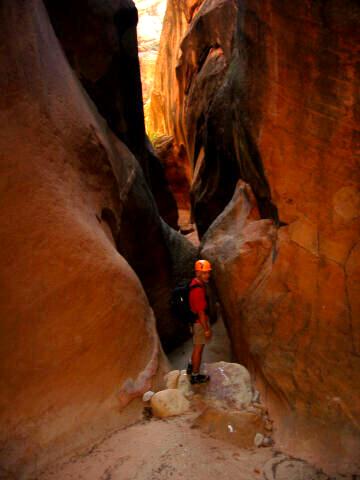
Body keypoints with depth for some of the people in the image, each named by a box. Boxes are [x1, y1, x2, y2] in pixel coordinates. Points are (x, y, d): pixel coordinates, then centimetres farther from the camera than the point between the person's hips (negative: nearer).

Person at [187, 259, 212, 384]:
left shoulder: (195, 282, 0)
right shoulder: (198, 290, -31)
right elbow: (201, 312, -26)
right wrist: (207, 329, -19)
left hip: (195, 320, 9)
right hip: (199, 322, -9)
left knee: (197, 346, 26)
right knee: (198, 348, 6)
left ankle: (191, 367, 43)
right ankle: (195, 376, 21)